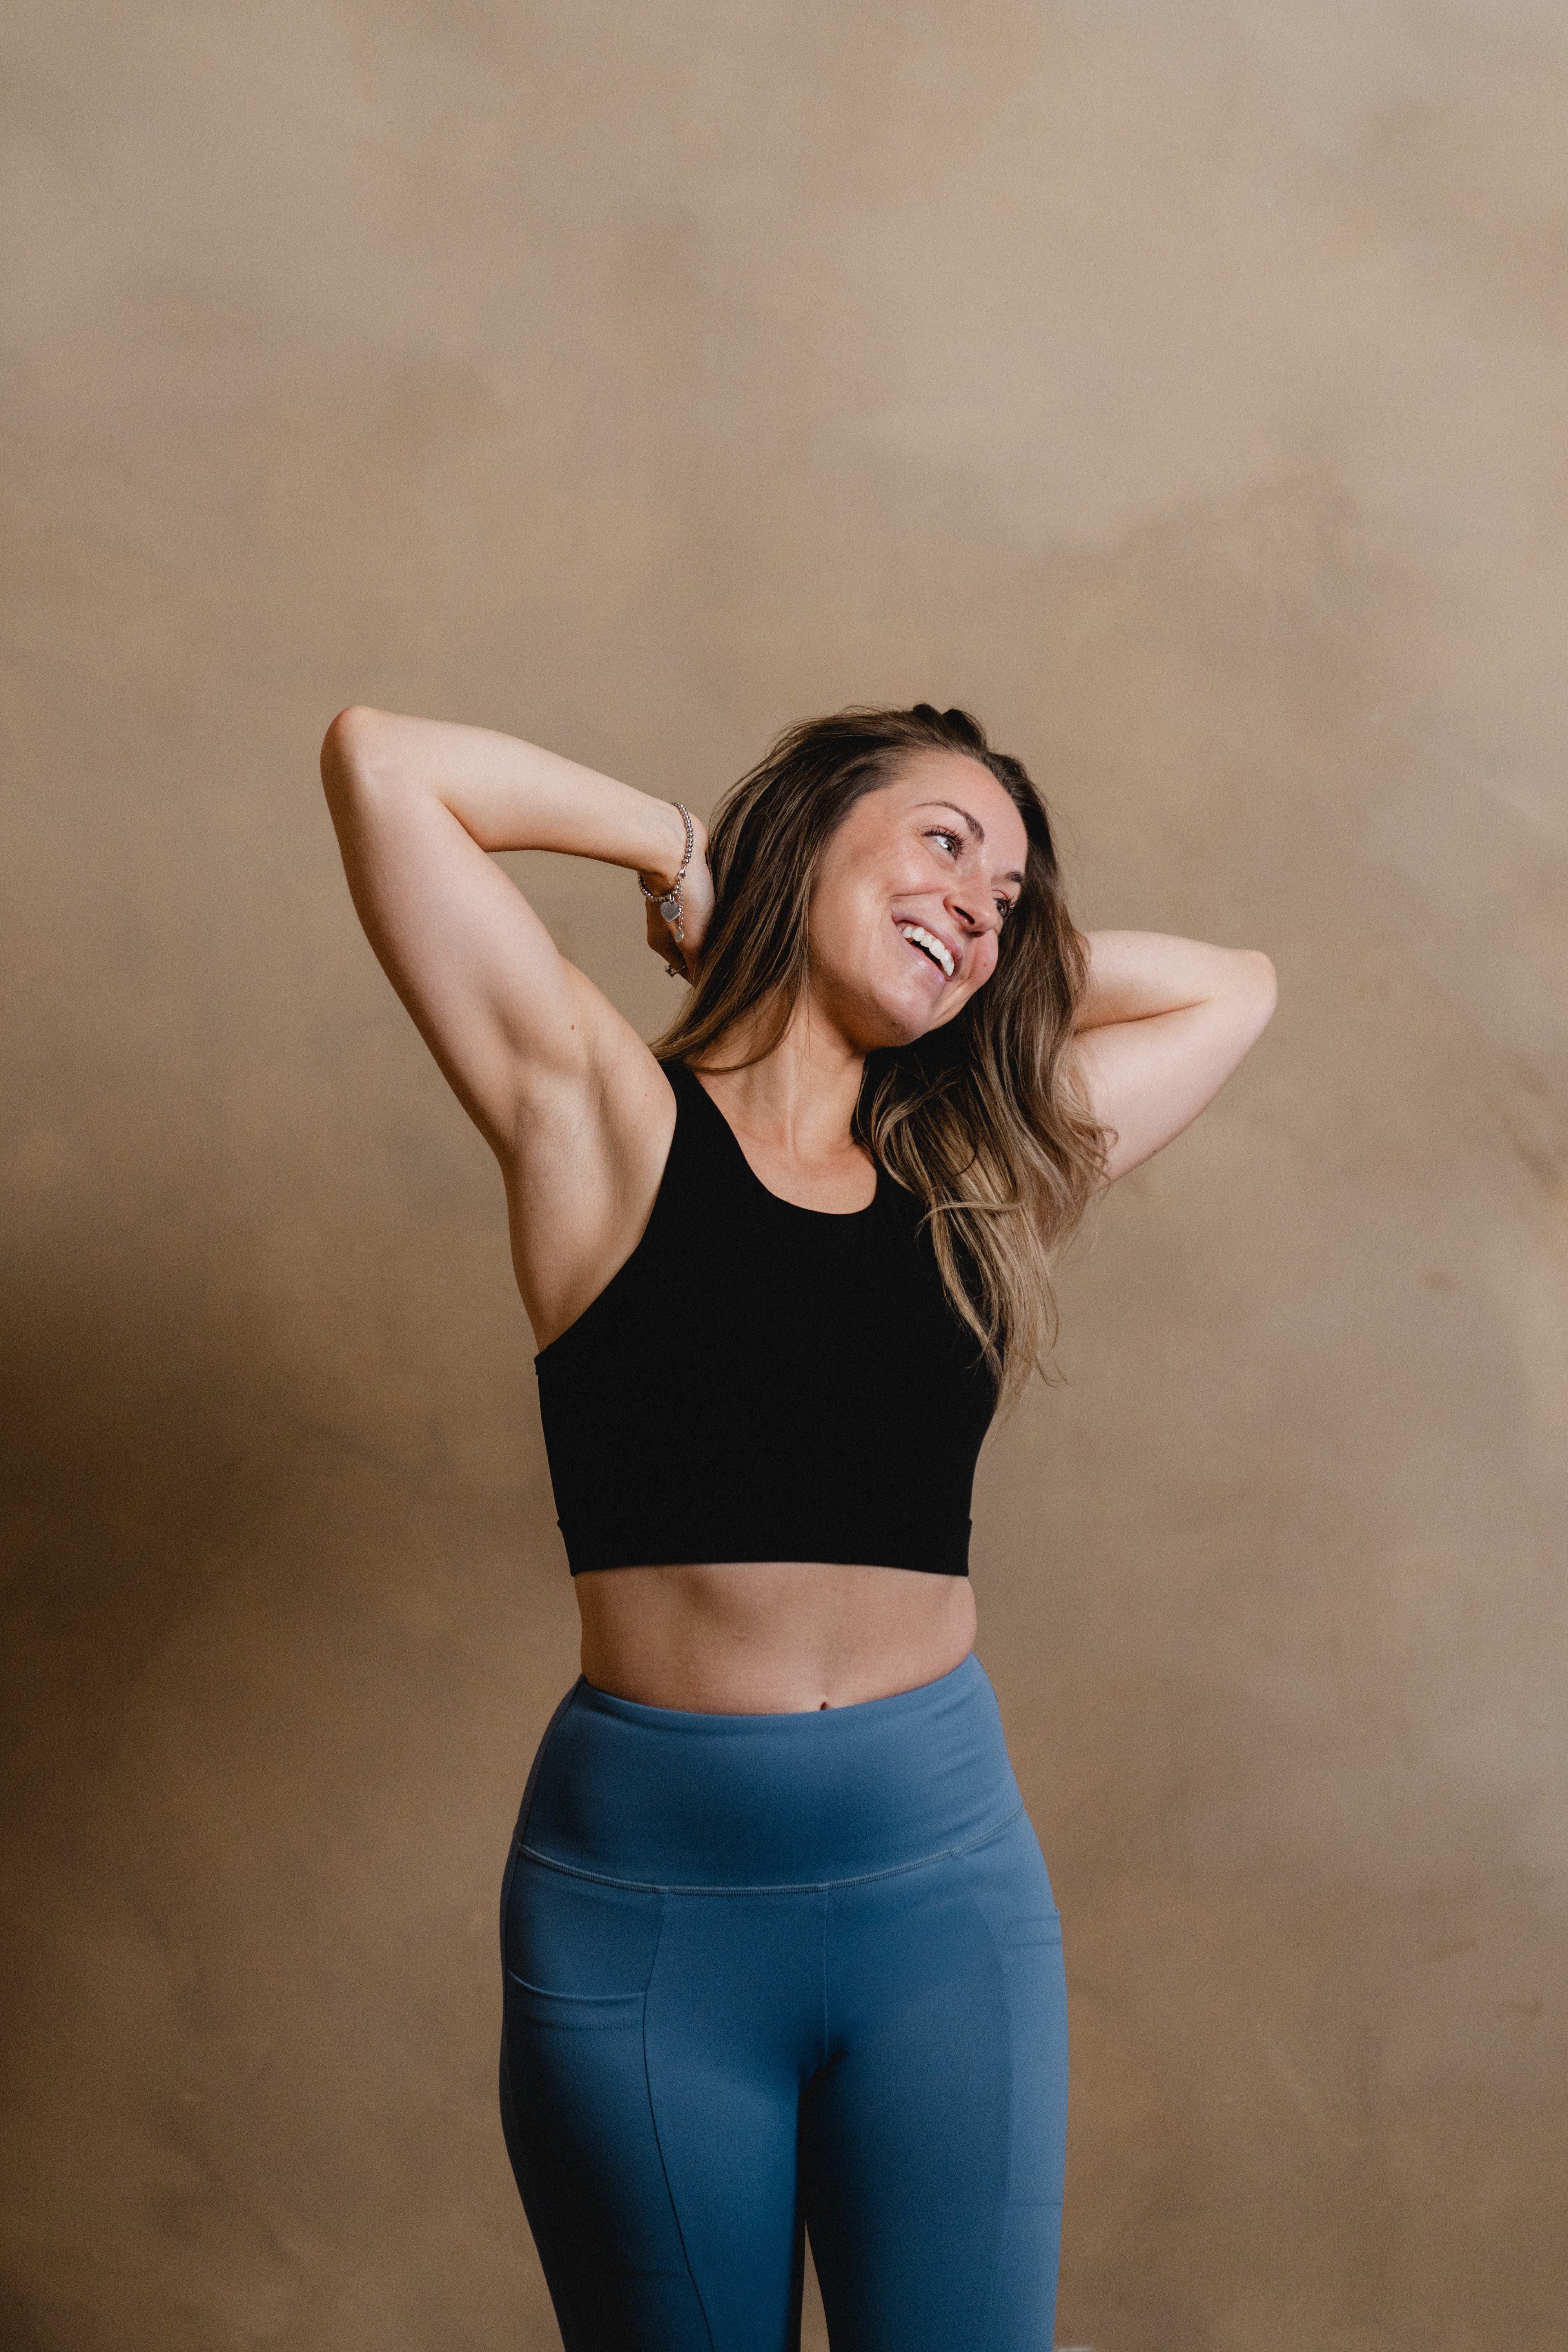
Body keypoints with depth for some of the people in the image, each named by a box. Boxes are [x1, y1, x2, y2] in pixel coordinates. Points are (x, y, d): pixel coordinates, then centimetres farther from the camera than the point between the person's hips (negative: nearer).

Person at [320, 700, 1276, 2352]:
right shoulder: (606, 1118, -2)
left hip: (943, 1878, 3)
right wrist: (681, 848, 2)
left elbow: (1232, 988, 23)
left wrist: (1003, 948, 15)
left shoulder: (977, 1175, 10)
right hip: (649, 1895, -3)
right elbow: (380, 761, -9)